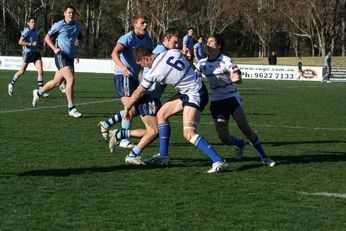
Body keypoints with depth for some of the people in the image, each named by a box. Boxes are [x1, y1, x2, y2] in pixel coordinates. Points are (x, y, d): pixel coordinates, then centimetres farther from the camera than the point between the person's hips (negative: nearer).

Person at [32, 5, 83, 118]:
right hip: (61, 56, -7)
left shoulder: (78, 26, 10)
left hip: (71, 57, 7)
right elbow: (47, 37, 2)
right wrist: (54, 48, -13)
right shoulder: (59, 25, -5)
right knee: (71, 80, -20)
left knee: (56, 82, 15)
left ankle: (38, 93, 41)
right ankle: (71, 109, -15)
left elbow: (80, 37, 23)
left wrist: (78, 42, -2)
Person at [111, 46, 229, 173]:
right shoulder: (173, 52, -3)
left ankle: (219, 162, -24)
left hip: (195, 95, -10)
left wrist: (126, 109, 15)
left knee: (189, 133, -20)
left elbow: (138, 93, 0)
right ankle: (163, 156, 20)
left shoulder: (153, 73, -16)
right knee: (161, 114, 13)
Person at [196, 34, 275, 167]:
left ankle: (263, 157, -4)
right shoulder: (202, 63, 4)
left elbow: (237, 77, -20)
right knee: (224, 138, -5)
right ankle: (240, 144, 31)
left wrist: (235, 79, -43)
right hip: (216, 102, 4)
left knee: (245, 128, -18)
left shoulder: (226, 60, -11)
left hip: (231, 98, -4)